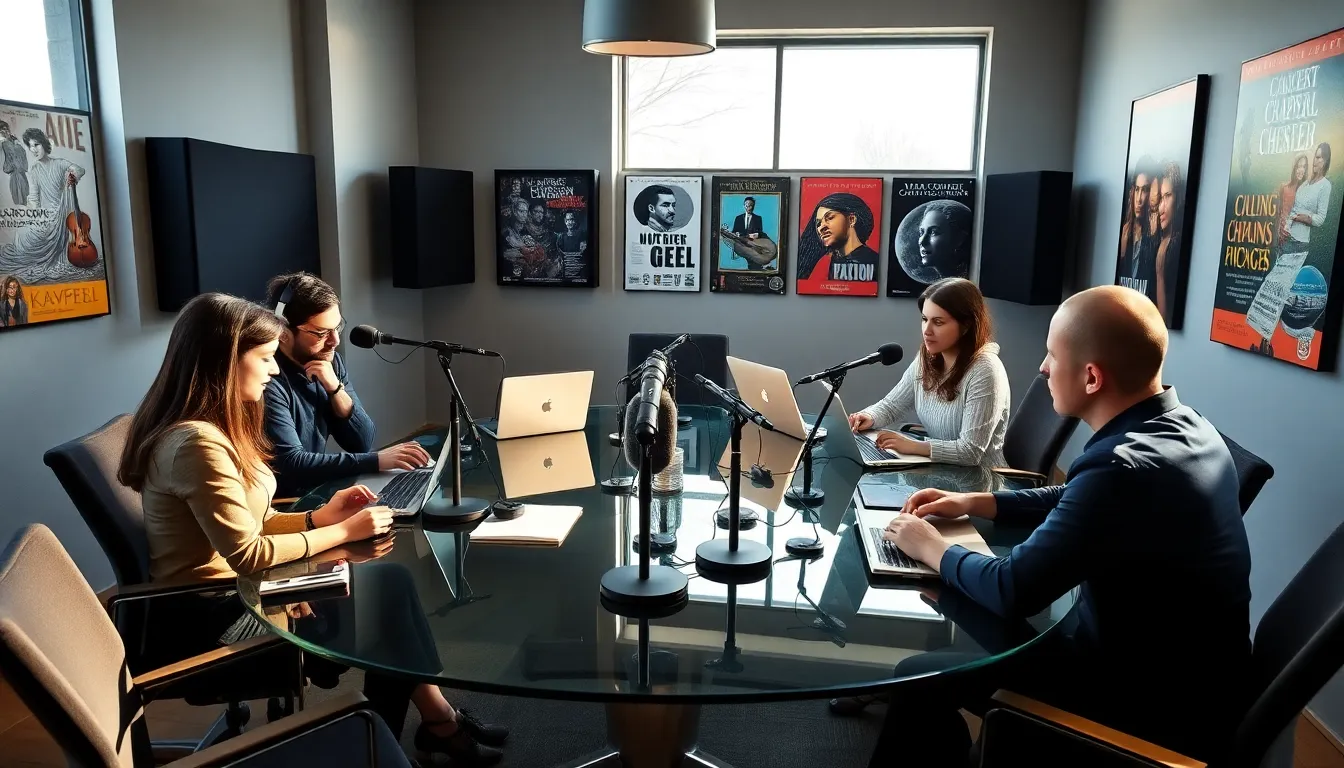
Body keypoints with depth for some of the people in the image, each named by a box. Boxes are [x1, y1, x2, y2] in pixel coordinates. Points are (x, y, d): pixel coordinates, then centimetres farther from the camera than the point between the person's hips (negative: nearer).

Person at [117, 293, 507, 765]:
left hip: (231, 594, 9)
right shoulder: (196, 442, -25)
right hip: (209, 620, -9)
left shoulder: (213, 427, 7)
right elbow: (247, 553, -24)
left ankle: (438, 720, 12)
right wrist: (342, 532, -15)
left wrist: (320, 516, -2)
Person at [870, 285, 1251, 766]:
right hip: (1183, 672, 9)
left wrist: (932, 549, -9)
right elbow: (1076, 504, 15)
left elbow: (1010, 590, -27)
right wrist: (973, 502, 10)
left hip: (1155, 704, -9)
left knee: (919, 679, -1)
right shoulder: (1180, 425, -1)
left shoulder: (1127, 468, -33)